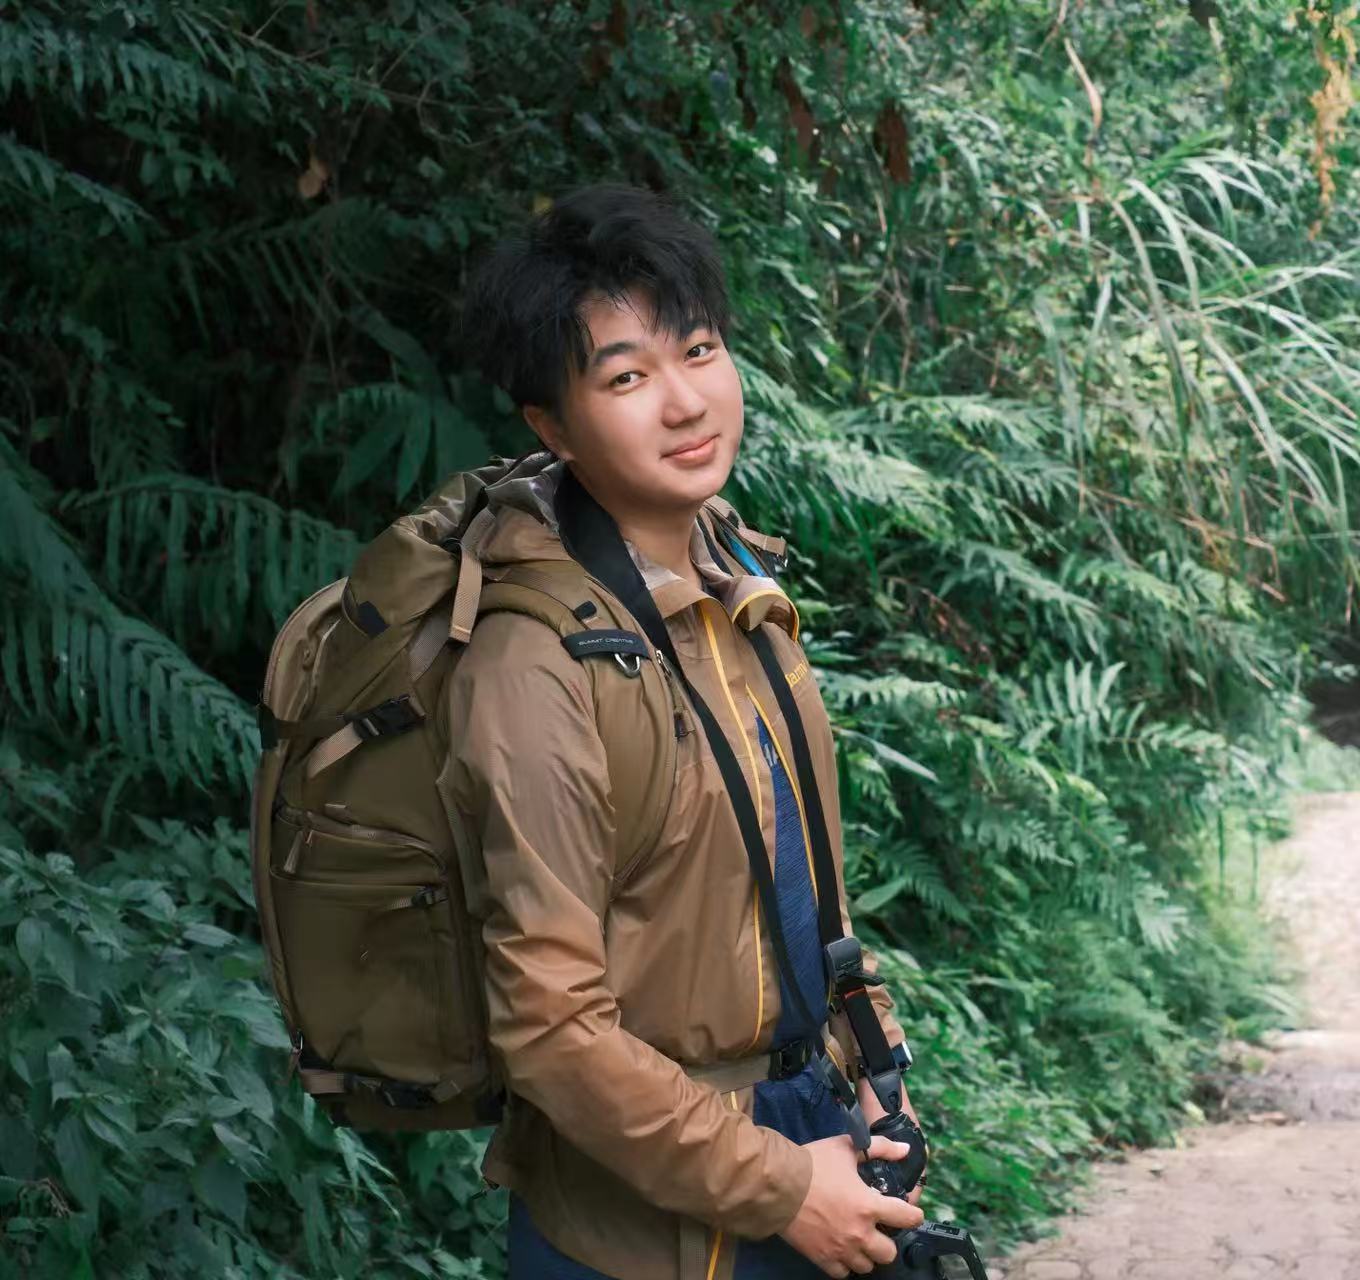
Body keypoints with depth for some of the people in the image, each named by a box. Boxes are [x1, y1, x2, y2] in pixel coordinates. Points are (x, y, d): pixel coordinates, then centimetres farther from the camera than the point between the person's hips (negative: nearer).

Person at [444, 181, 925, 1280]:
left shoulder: (734, 591, 2)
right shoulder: (536, 669, -23)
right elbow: (553, 1030, -23)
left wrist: (865, 1072, 12)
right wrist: (777, 1189, -17)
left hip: (800, 1147, 7)